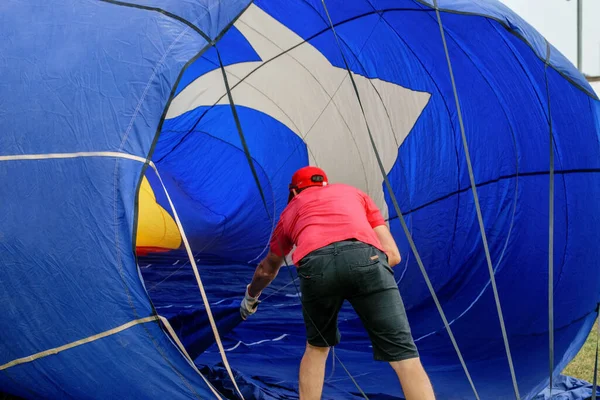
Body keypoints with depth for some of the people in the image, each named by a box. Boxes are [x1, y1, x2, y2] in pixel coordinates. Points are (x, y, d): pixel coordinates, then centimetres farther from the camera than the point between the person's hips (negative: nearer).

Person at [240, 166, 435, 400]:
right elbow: (393, 255, 29)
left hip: (316, 264, 1)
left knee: (316, 347, 29)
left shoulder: (291, 210, 39)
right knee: (405, 358, -1)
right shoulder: (354, 193, 39)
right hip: (365, 257, -1)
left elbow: (268, 269, 55)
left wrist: (250, 297, 73)